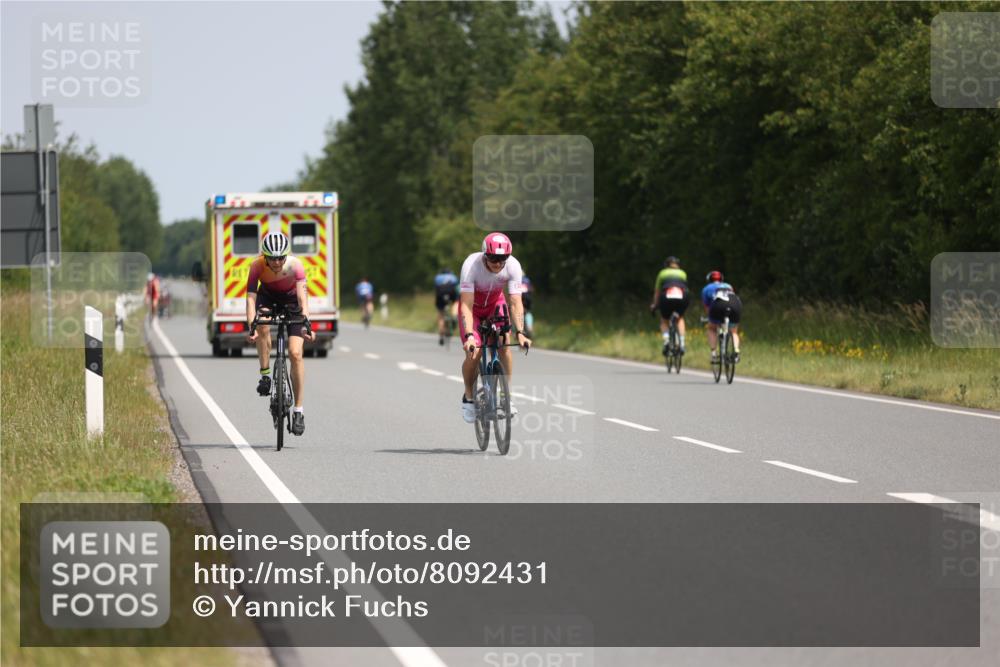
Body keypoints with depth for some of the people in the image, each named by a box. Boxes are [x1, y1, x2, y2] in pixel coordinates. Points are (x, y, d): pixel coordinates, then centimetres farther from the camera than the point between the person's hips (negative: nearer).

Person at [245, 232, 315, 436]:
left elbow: (302, 294, -41)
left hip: (291, 300, -1)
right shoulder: (257, 266, -30)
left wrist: (306, 322, -55)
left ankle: (298, 410, -6)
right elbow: (251, 297, -35)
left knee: (295, 353, -13)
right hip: (268, 296, 1)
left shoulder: (295, 265, -33)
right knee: (262, 327, -34)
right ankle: (265, 376, -15)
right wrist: (250, 326, -49)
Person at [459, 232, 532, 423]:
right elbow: (467, 305, -38)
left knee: (503, 343, -21)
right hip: (473, 305, -2)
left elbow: (516, 303, -30)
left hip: (495, 303, 2)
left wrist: (520, 333, -42)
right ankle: (468, 397, 7)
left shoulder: (513, 266, -29)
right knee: (474, 353, -17)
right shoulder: (471, 265, -36)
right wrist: (469, 336, -49)